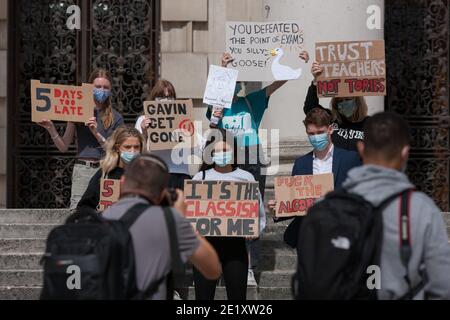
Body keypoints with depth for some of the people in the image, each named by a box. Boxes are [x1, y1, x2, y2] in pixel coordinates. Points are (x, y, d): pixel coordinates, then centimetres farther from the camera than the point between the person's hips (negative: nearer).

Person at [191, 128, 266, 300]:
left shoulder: (245, 177, 6)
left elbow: (259, 212, 7)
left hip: (235, 242, 0)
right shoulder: (201, 177, 6)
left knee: (237, 295, 3)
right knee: (203, 295, 3)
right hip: (206, 241, 0)